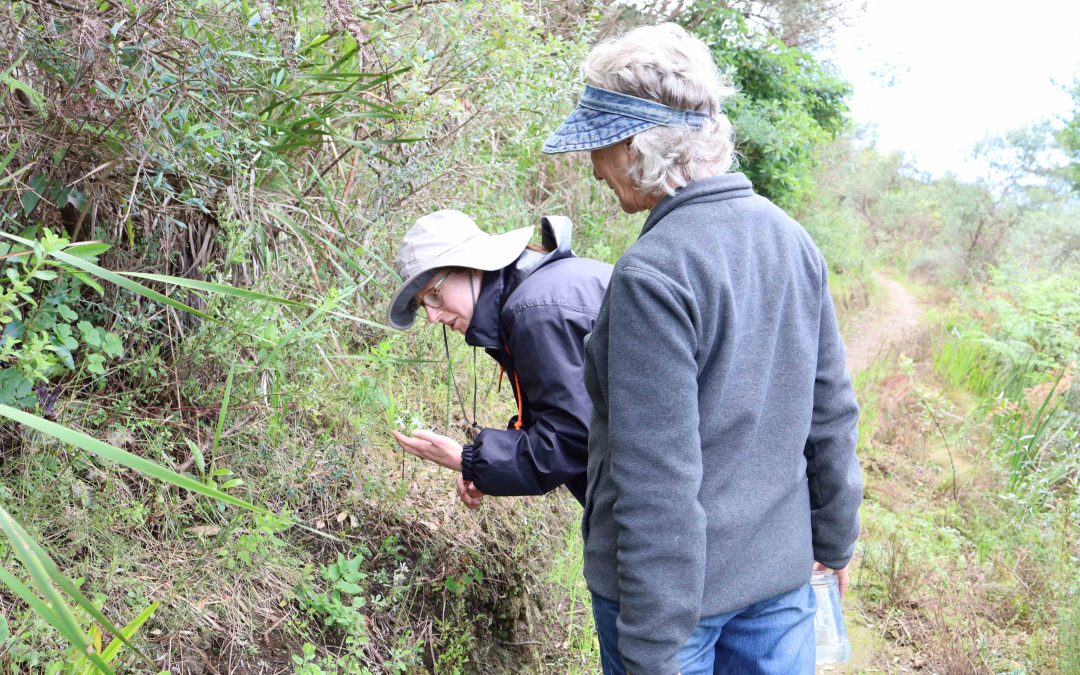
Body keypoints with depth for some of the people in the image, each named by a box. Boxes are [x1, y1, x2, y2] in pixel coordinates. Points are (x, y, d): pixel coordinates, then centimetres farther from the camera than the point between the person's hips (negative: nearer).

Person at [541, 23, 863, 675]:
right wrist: (834, 538, 20)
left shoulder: (653, 274, -23)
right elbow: (831, 411, 8)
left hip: (678, 580, -7)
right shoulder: (791, 237, 1)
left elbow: (658, 480, -23)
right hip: (782, 569, 7)